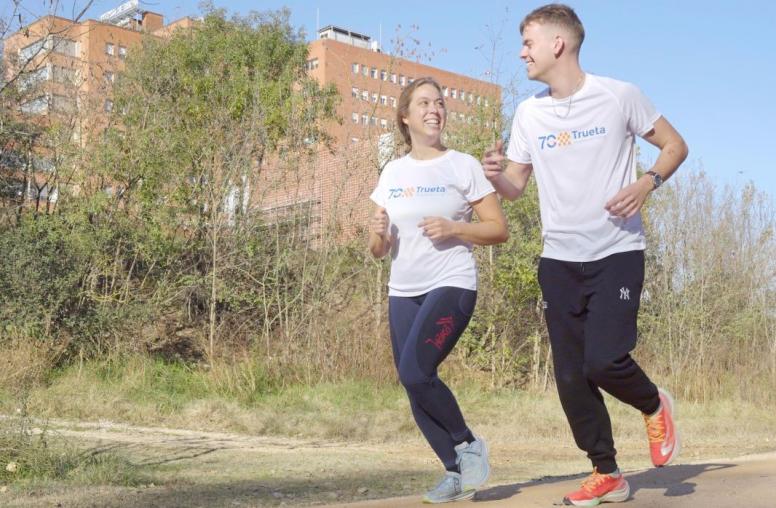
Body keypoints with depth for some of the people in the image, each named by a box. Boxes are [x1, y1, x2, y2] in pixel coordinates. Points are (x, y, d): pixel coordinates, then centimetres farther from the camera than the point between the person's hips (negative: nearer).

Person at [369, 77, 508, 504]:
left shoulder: (463, 165, 0)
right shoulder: (392, 173, 11)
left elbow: (499, 230, -1)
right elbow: (378, 251, 13)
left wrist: (453, 229, -16)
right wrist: (378, 232, -9)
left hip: (451, 286, -5)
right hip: (403, 293, 5)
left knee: (415, 372, -21)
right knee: (413, 387, 2)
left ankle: (468, 444, 3)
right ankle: (455, 472, 19)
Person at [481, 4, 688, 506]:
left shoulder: (619, 96, -5)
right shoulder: (529, 113, 7)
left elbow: (675, 146, 4)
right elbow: (515, 186, 12)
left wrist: (646, 183, -15)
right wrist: (495, 174, -12)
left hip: (617, 252, -4)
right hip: (559, 260, 5)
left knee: (604, 360, -18)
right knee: (570, 377, 3)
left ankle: (654, 406, 16)